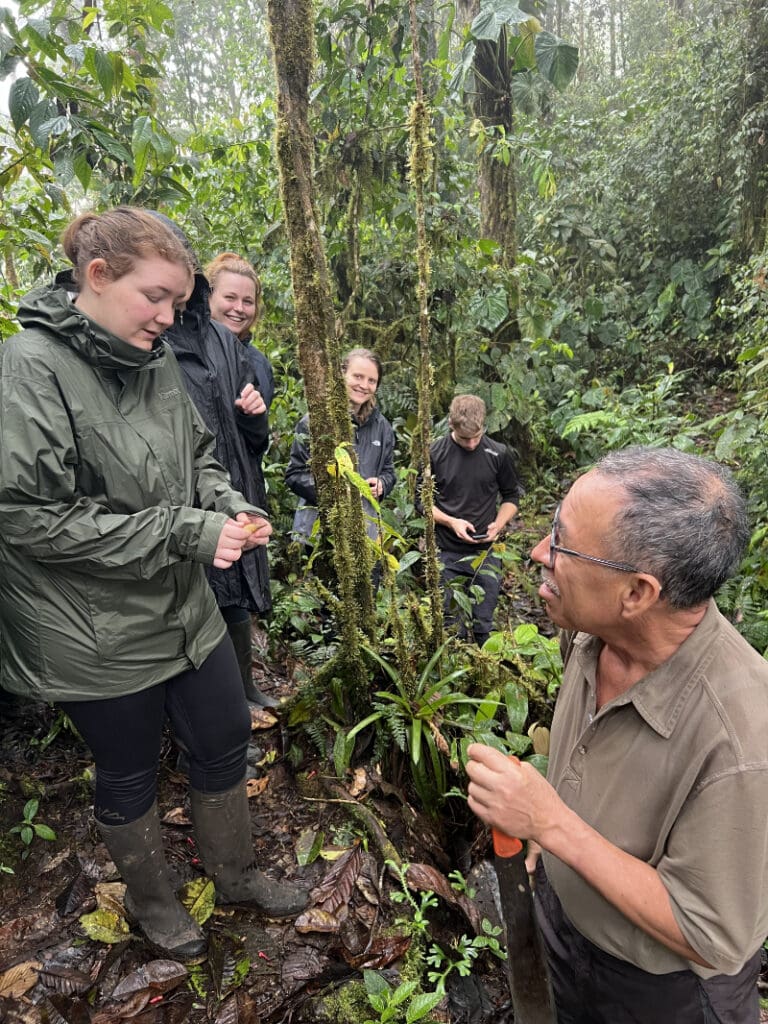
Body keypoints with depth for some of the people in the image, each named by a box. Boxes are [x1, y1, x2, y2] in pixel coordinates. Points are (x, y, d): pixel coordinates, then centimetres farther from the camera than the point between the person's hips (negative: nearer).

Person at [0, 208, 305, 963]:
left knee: (225, 739, 18)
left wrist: (228, 506, -9)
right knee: (128, 772, 17)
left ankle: (234, 876, 46)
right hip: (95, 634, -6)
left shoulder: (157, 363, 1)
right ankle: (150, 901, 48)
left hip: (184, 609, 6)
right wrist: (188, 532, -25)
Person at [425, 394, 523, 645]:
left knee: (483, 625, 9)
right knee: (448, 624, 8)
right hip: (446, 553, 0)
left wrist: (499, 524, -9)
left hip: (486, 552, 1)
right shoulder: (434, 454, -5)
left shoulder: (498, 454, -2)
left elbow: (512, 496, 9)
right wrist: (451, 521, -13)